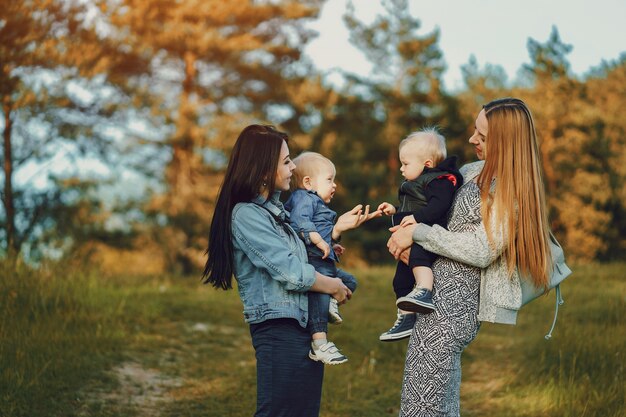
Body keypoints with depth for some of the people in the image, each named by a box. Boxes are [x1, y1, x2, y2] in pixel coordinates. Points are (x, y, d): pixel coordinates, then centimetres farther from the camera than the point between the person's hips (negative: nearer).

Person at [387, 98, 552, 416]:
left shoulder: (512, 190, -13)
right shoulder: (473, 171, 11)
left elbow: (481, 251, -18)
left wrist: (418, 233, -13)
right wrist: (406, 230, 4)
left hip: (453, 303, -9)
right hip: (439, 294, 9)